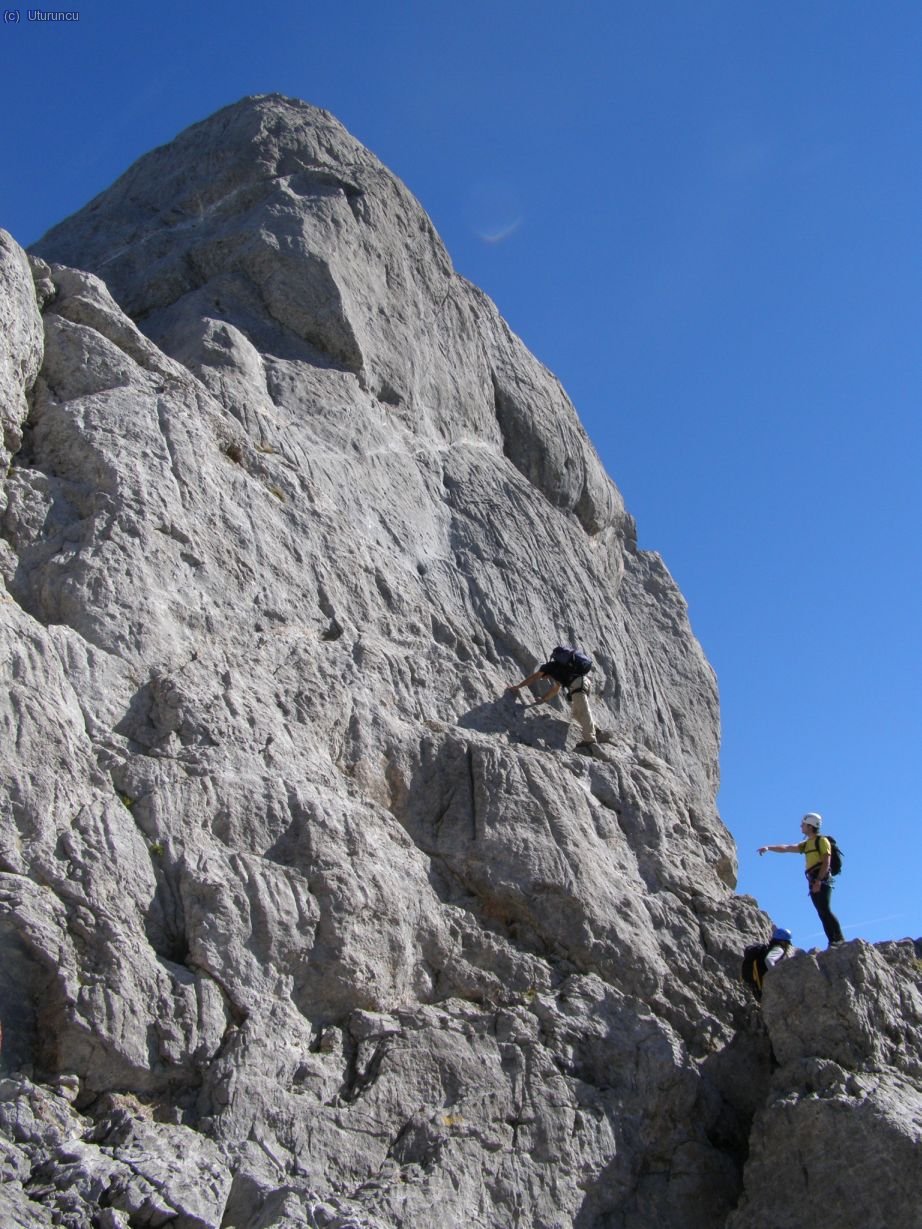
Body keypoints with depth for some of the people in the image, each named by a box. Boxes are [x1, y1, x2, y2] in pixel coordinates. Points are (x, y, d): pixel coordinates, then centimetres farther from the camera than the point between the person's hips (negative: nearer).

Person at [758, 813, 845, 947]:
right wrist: (769, 848, 9)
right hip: (814, 882, 8)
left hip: (822, 880, -8)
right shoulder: (806, 844, 22)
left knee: (825, 910, -19)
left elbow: (826, 862, -12)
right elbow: (786, 848, 19)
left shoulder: (822, 841, -2)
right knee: (822, 914, 1)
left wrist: (819, 880, -20)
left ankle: (839, 939, -22)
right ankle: (833, 942, -1)